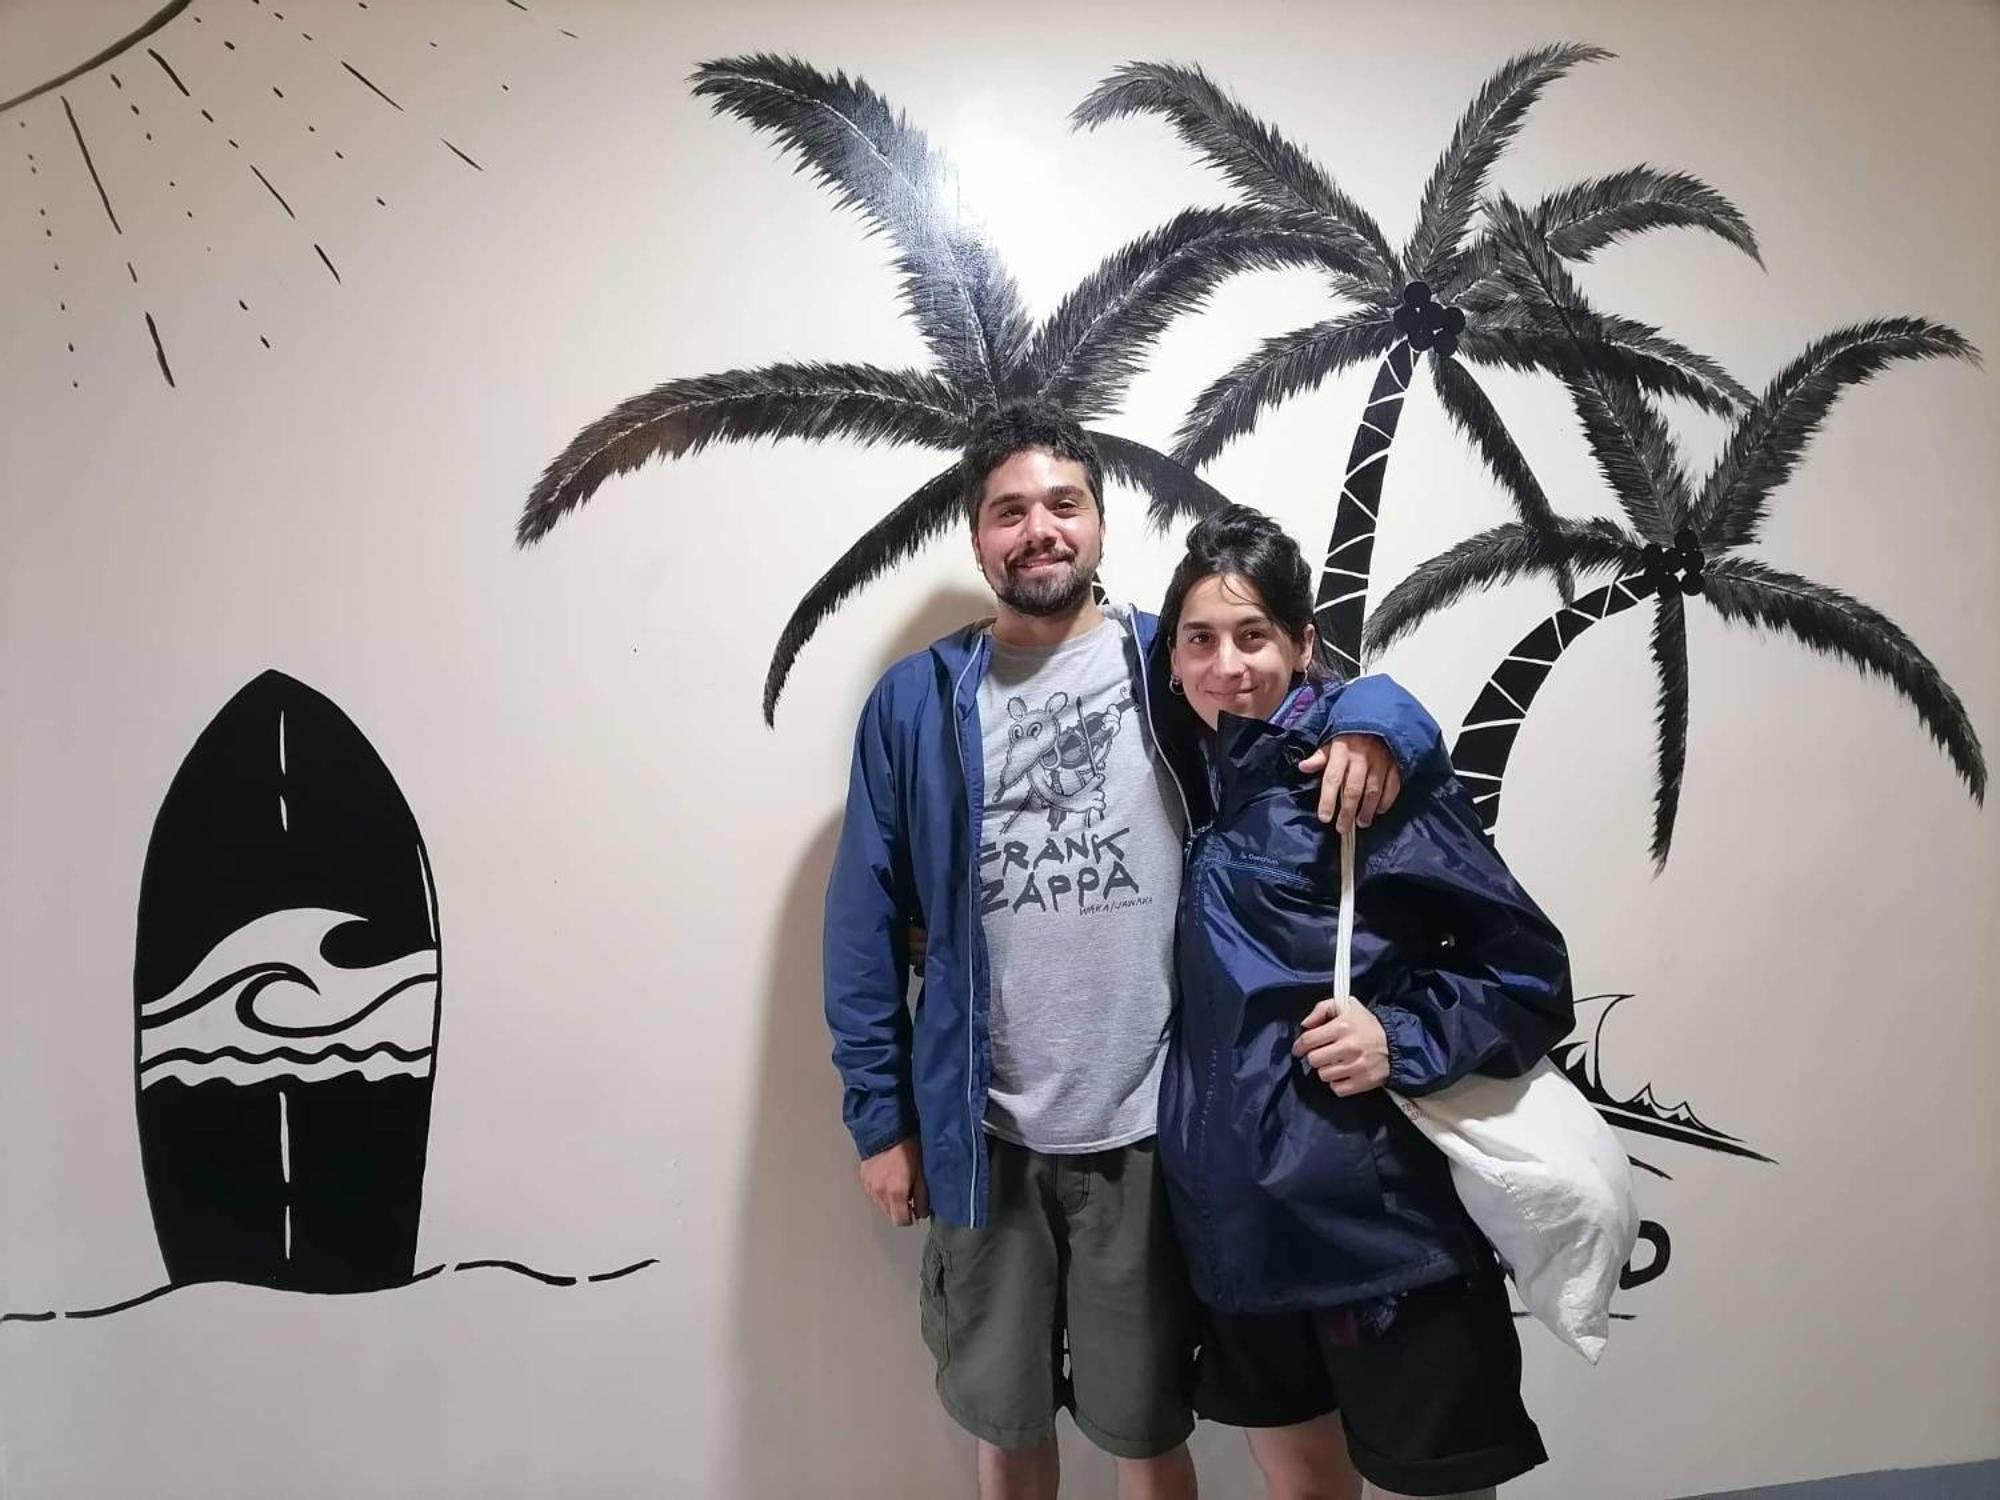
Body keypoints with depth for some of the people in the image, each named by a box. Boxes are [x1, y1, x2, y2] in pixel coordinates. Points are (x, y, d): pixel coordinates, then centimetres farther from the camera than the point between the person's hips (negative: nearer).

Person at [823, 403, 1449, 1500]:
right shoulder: (915, 700, 0)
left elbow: (1351, 695, 3)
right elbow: (867, 923, 1)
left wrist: (1373, 722, -21)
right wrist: (880, 1116, 0)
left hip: (1149, 1129, -1)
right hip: (982, 1136, 1)